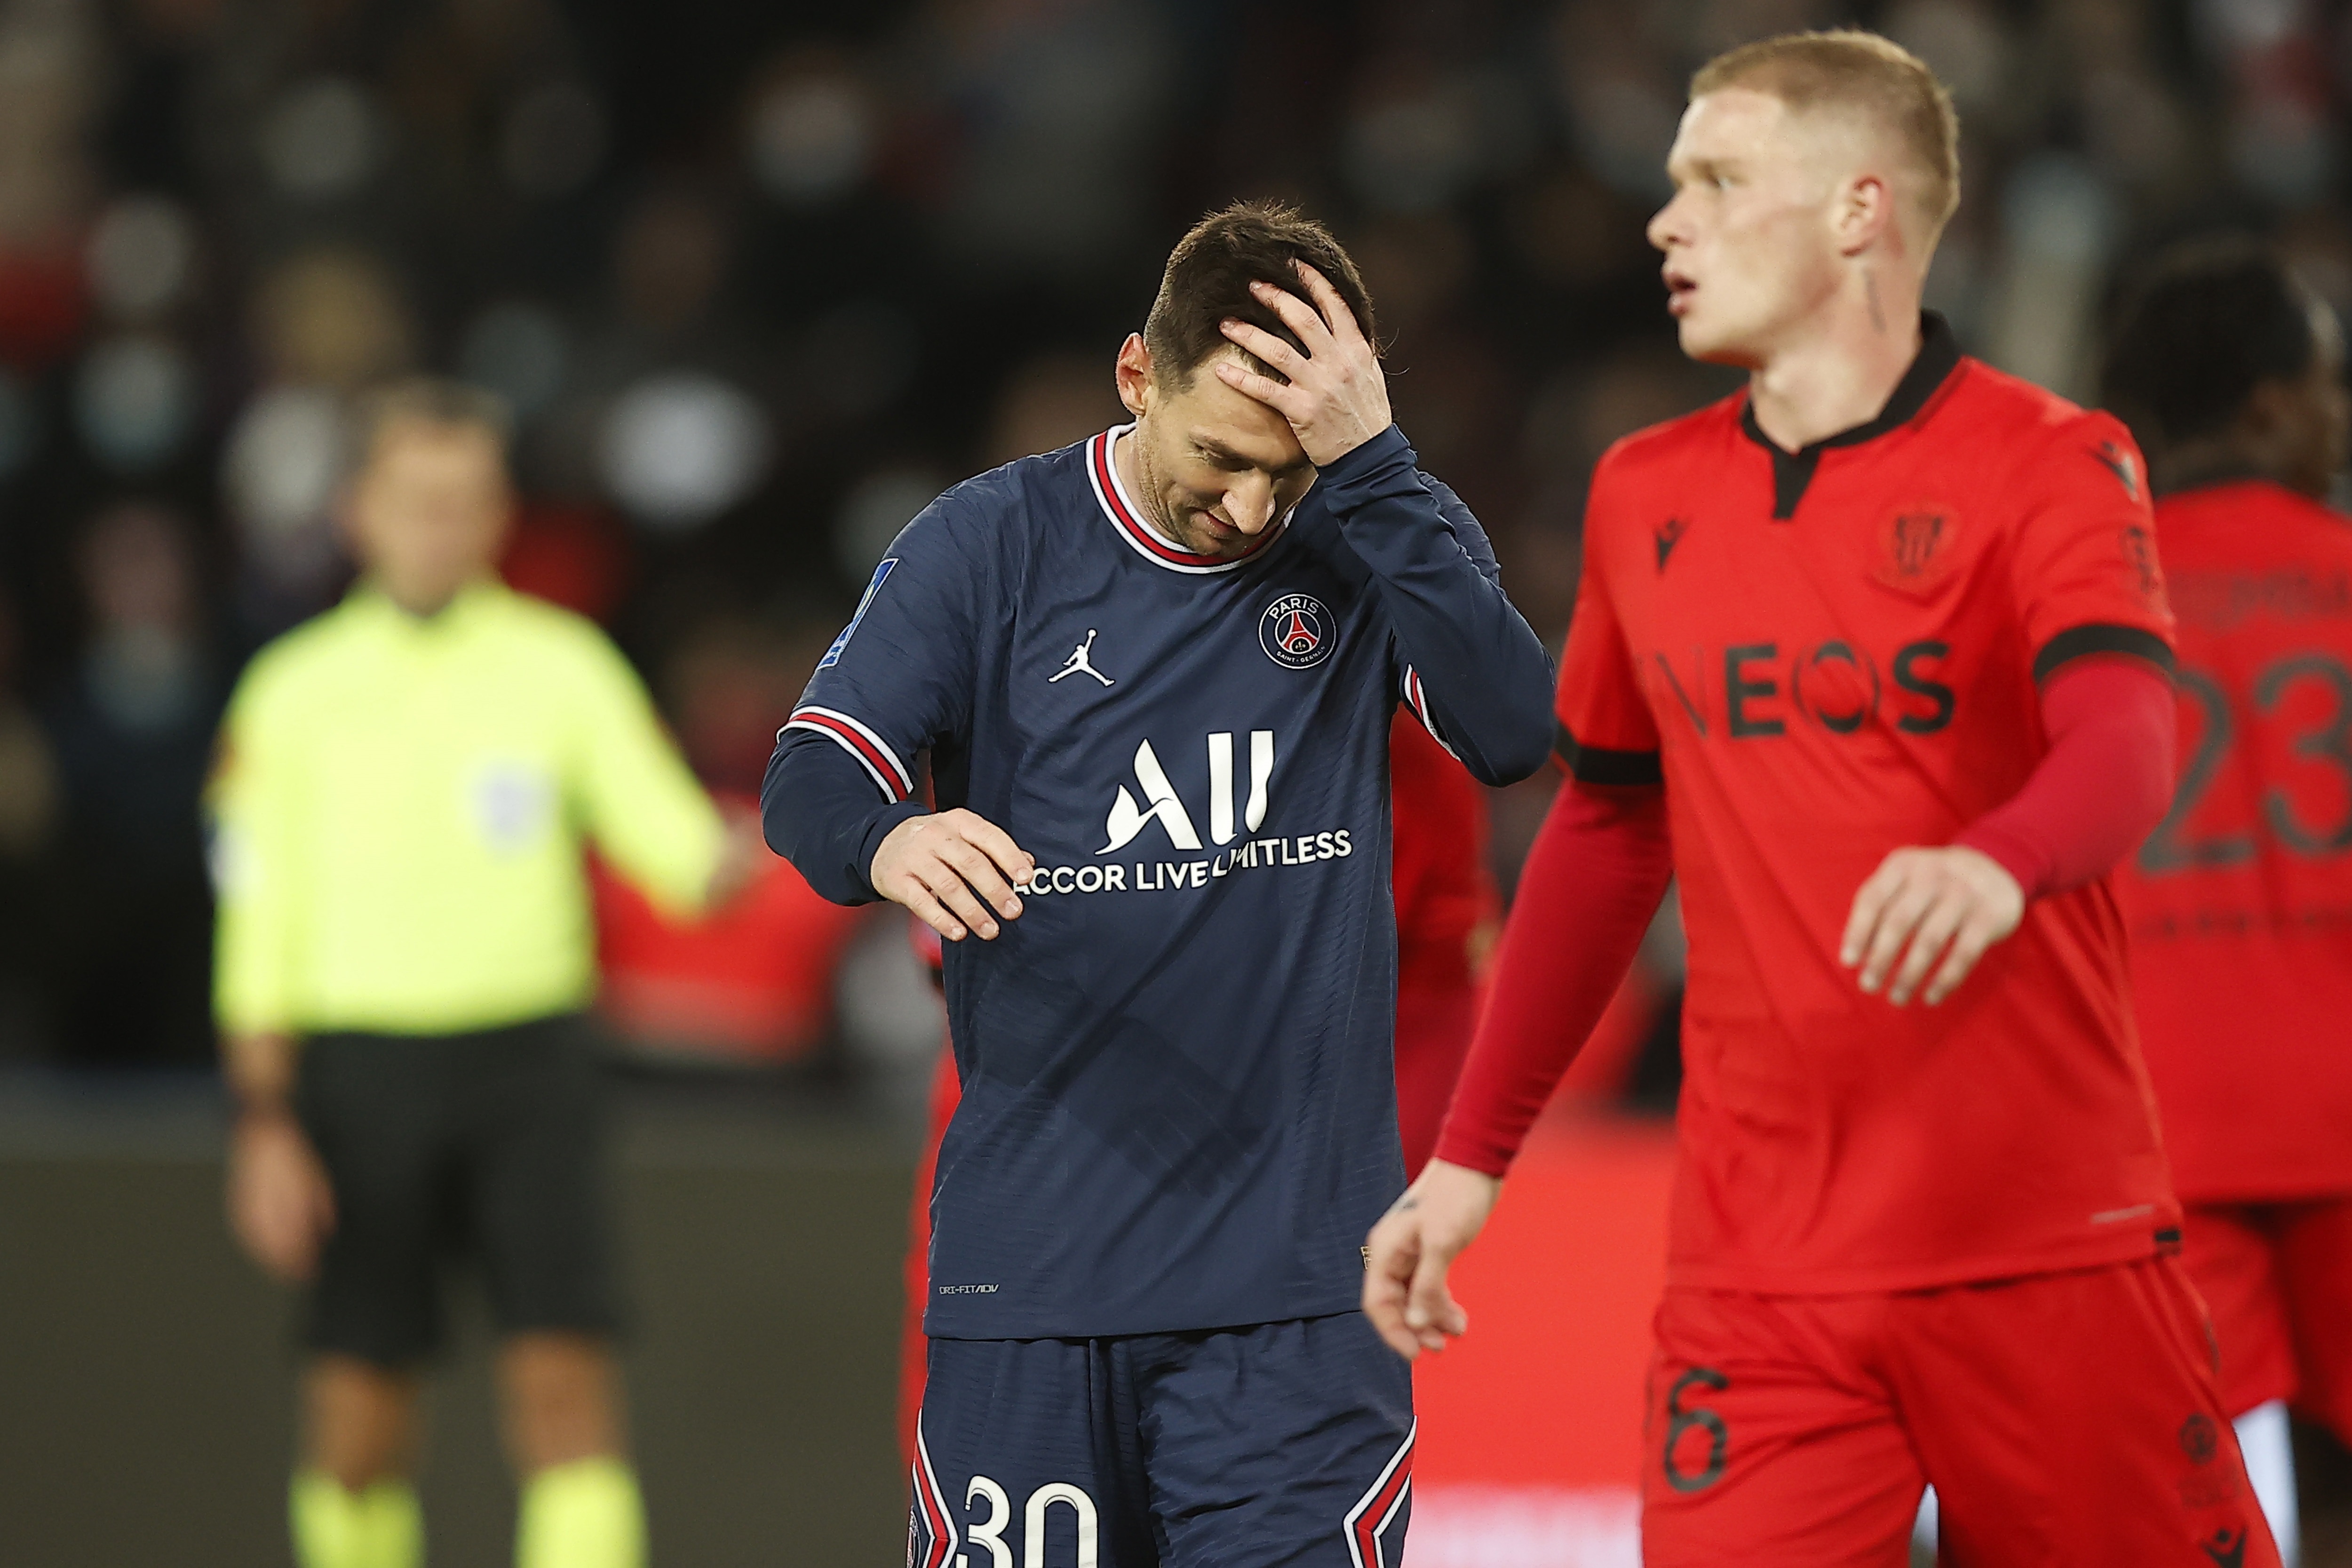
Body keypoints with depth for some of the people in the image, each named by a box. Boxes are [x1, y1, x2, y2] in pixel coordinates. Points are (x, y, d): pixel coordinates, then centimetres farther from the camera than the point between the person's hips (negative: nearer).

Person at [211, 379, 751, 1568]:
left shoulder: (563, 666, 4)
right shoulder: (295, 691, 3)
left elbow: (665, 831, 0)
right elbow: (256, 929, 3)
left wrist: (724, 865, -23)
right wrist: (264, 1125, -3)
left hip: (528, 1062, 0)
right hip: (361, 1058, 0)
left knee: (563, 1370, -11)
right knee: (360, 1393, 3)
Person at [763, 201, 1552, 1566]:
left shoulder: (1379, 542, 3)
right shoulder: (996, 543, 3)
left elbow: (1517, 732, -14)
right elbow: (812, 782, -4)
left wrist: (1369, 467, -21)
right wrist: (886, 840, -29)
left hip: (1297, 1263, 0)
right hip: (1030, 1258, 1)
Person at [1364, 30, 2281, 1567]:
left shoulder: (2045, 463, -4)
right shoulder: (1648, 498, 12)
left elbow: (2126, 741, -21)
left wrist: (1995, 866, -44)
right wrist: (1471, 1156, 20)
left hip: (2048, 1253, -3)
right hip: (1756, 1268, 3)